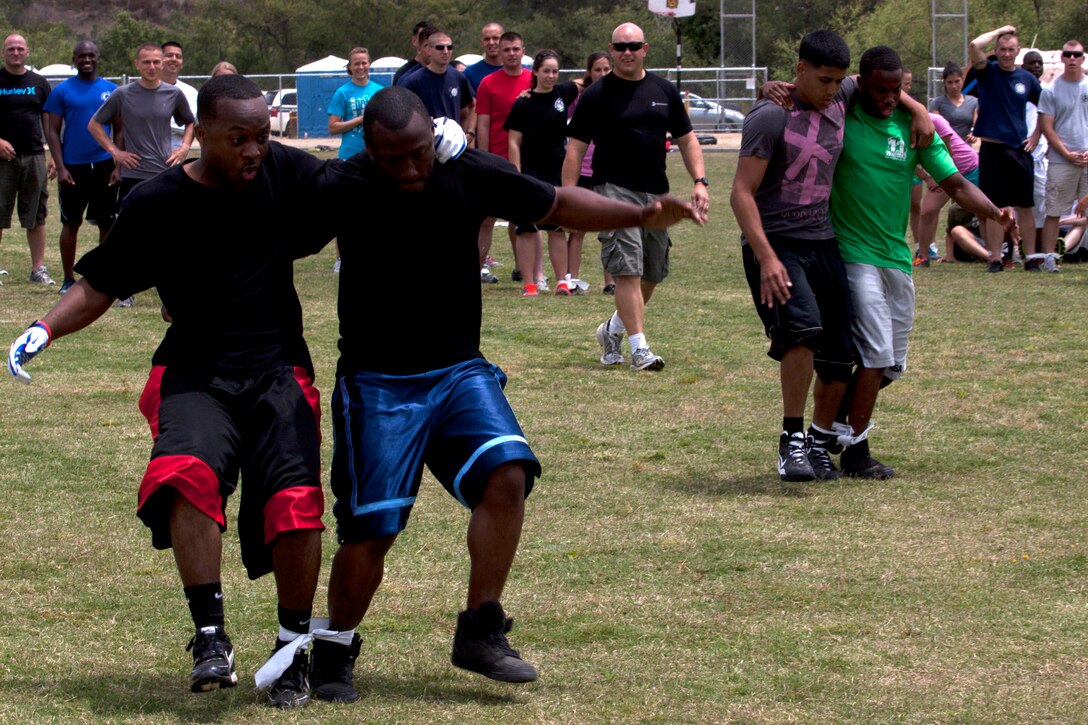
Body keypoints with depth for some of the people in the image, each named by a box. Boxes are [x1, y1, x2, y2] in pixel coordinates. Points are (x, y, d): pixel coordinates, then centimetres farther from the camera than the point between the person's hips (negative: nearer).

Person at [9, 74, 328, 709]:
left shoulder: (288, 174, 1)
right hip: (194, 373, -1)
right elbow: (100, 286, 5)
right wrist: (45, 330, -11)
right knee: (187, 476, -31)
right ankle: (211, 637, -24)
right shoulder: (157, 204, -2)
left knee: (296, 501, -18)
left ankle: (295, 650, 3)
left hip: (278, 371, 1)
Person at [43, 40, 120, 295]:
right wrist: (60, 167, -8)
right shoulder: (62, 91, 1)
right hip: (73, 167, -1)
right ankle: (68, 279, 14)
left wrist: (119, 165, -1)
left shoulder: (111, 90, 6)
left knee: (107, 223, 4)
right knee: (71, 223, 5)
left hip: (104, 166, 1)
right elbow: (52, 131, 1)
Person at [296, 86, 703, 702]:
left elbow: (557, 206, 5)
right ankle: (334, 656, 14)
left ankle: (480, 634, -5)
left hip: (460, 370, 3)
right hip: (376, 382, -3)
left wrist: (643, 216, -4)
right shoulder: (339, 193, -14)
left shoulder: (471, 174, -8)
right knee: (372, 526, -7)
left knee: (507, 473, -19)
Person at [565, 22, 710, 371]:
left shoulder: (664, 91, 11)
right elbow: (575, 148, -1)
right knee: (628, 271, -14)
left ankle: (613, 330, 31)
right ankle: (639, 348, -14)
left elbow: (686, 139, 17)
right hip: (615, 190, -5)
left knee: (652, 274, 10)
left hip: (656, 194, 5)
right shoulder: (596, 95, -1)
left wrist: (700, 181, 3)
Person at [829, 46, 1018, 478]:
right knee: (876, 353, -15)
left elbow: (955, 183, 1)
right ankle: (855, 454, -4)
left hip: (897, 257, 5)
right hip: (854, 254, -5)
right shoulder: (840, 117, -4)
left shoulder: (913, 127, 4)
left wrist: (993, 212, -16)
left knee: (891, 366, 10)